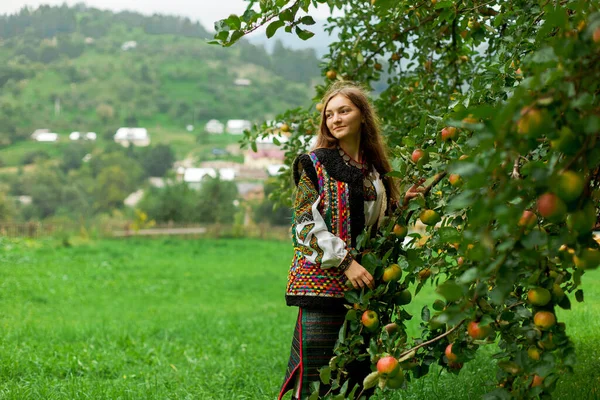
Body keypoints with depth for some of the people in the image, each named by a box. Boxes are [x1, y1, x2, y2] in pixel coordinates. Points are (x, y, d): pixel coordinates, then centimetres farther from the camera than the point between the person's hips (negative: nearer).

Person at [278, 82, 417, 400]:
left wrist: (402, 205, 2)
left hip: (364, 281, 5)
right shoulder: (314, 164, -1)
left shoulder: (375, 169, 14)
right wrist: (345, 262, -17)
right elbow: (307, 224, -9)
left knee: (359, 374, 7)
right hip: (322, 277, -5)